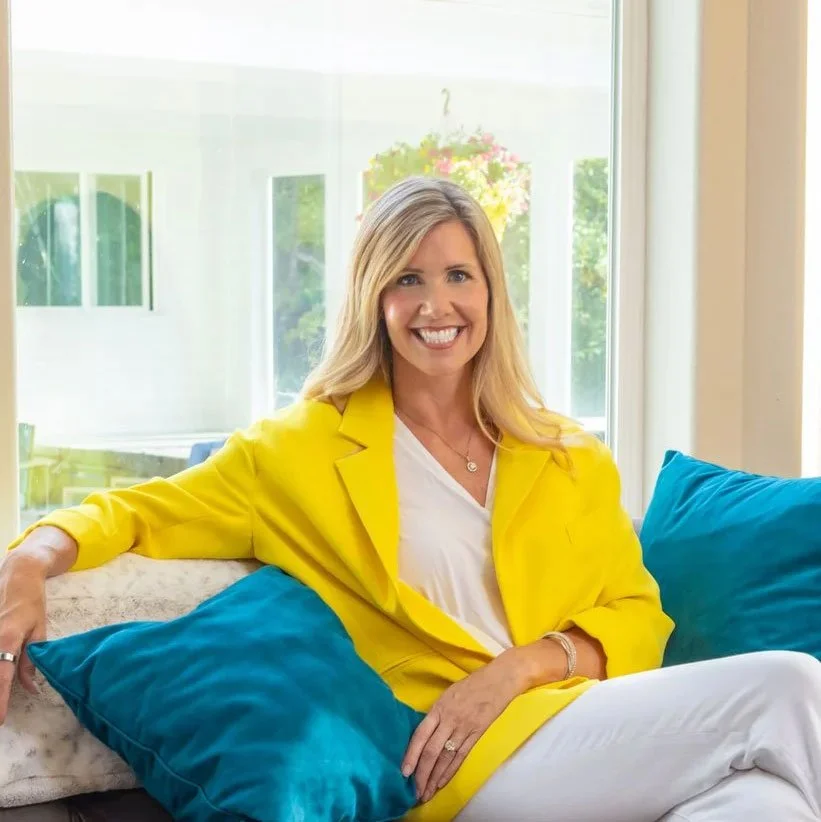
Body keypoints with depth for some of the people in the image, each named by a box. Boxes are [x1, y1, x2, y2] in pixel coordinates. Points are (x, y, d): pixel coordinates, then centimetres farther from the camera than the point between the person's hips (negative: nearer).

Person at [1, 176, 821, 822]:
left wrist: (521, 666, -7)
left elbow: (638, 618, 13)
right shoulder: (302, 451, 10)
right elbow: (141, 511, 9)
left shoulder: (572, 462, 18)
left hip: (609, 737, 4)